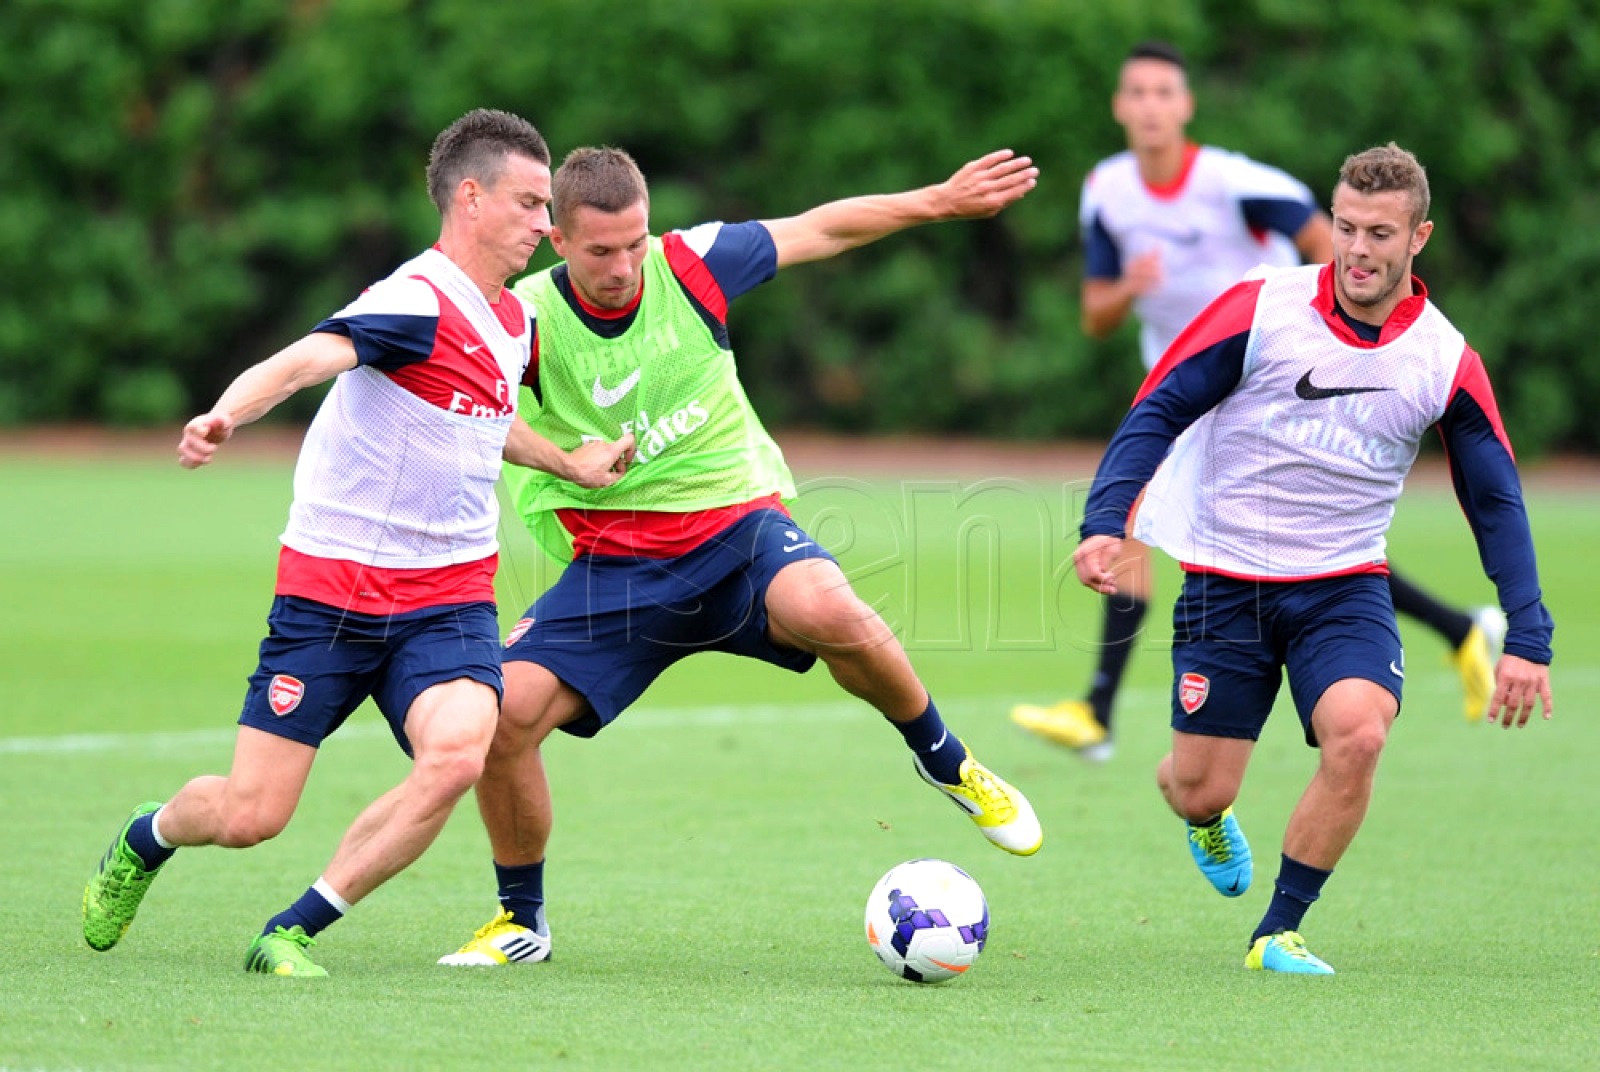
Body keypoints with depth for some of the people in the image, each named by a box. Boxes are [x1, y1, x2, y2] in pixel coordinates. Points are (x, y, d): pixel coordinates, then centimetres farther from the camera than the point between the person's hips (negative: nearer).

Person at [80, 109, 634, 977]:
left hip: (448, 596, 6)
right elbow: (305, 359, -35)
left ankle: (293, 932, -8)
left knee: (455, 755, -25)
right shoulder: (417, 303, -16)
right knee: (251, 814, -2)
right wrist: (225, 415, -53)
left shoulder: (513, 321, 12)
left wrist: (570, 464, 41)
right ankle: (146, 839, 36)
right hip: (330, 587, -6)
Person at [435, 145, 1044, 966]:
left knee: (826, 609, -34)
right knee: (503, 711, -17)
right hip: (614, 563, 1)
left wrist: (941, 201, 8)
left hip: (737, 525, -1)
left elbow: (820, 230, 6)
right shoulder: (528, 321, -10)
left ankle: (947, 764, -6)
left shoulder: (690, 266, -7)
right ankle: (522, 921, 8)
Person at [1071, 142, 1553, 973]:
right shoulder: (1261, 307, -9)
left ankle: (1279, 933, -8)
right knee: (1201, 788, -1)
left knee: (1358, 734, -27)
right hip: (1224, 582, -1)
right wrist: (1106, 521, -21)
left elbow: (1496, 502, 3)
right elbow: (1157, 411, -7)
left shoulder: (1447, 364, -4)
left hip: (1344, 586, 1)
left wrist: (1526, 638, -4)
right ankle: (1203, 817, 42)